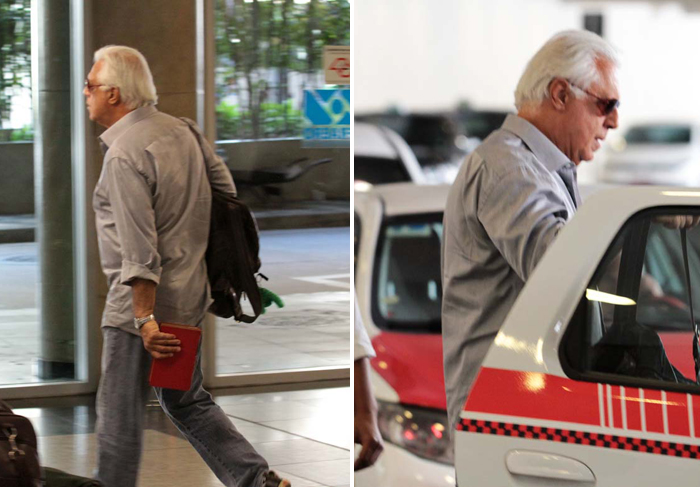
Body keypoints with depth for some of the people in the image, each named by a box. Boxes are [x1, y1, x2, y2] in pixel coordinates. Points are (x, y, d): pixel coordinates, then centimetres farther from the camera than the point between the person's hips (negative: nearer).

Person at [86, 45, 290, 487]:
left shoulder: (124, 155, -19)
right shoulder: (181, 130, 7)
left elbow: (139, 250, -24)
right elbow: (226, 190, 15)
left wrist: (145, 319, -24)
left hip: (143, 301, -9)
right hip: (191, 296, 9)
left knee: (120, 413, 2)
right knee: (187, 401, 20)